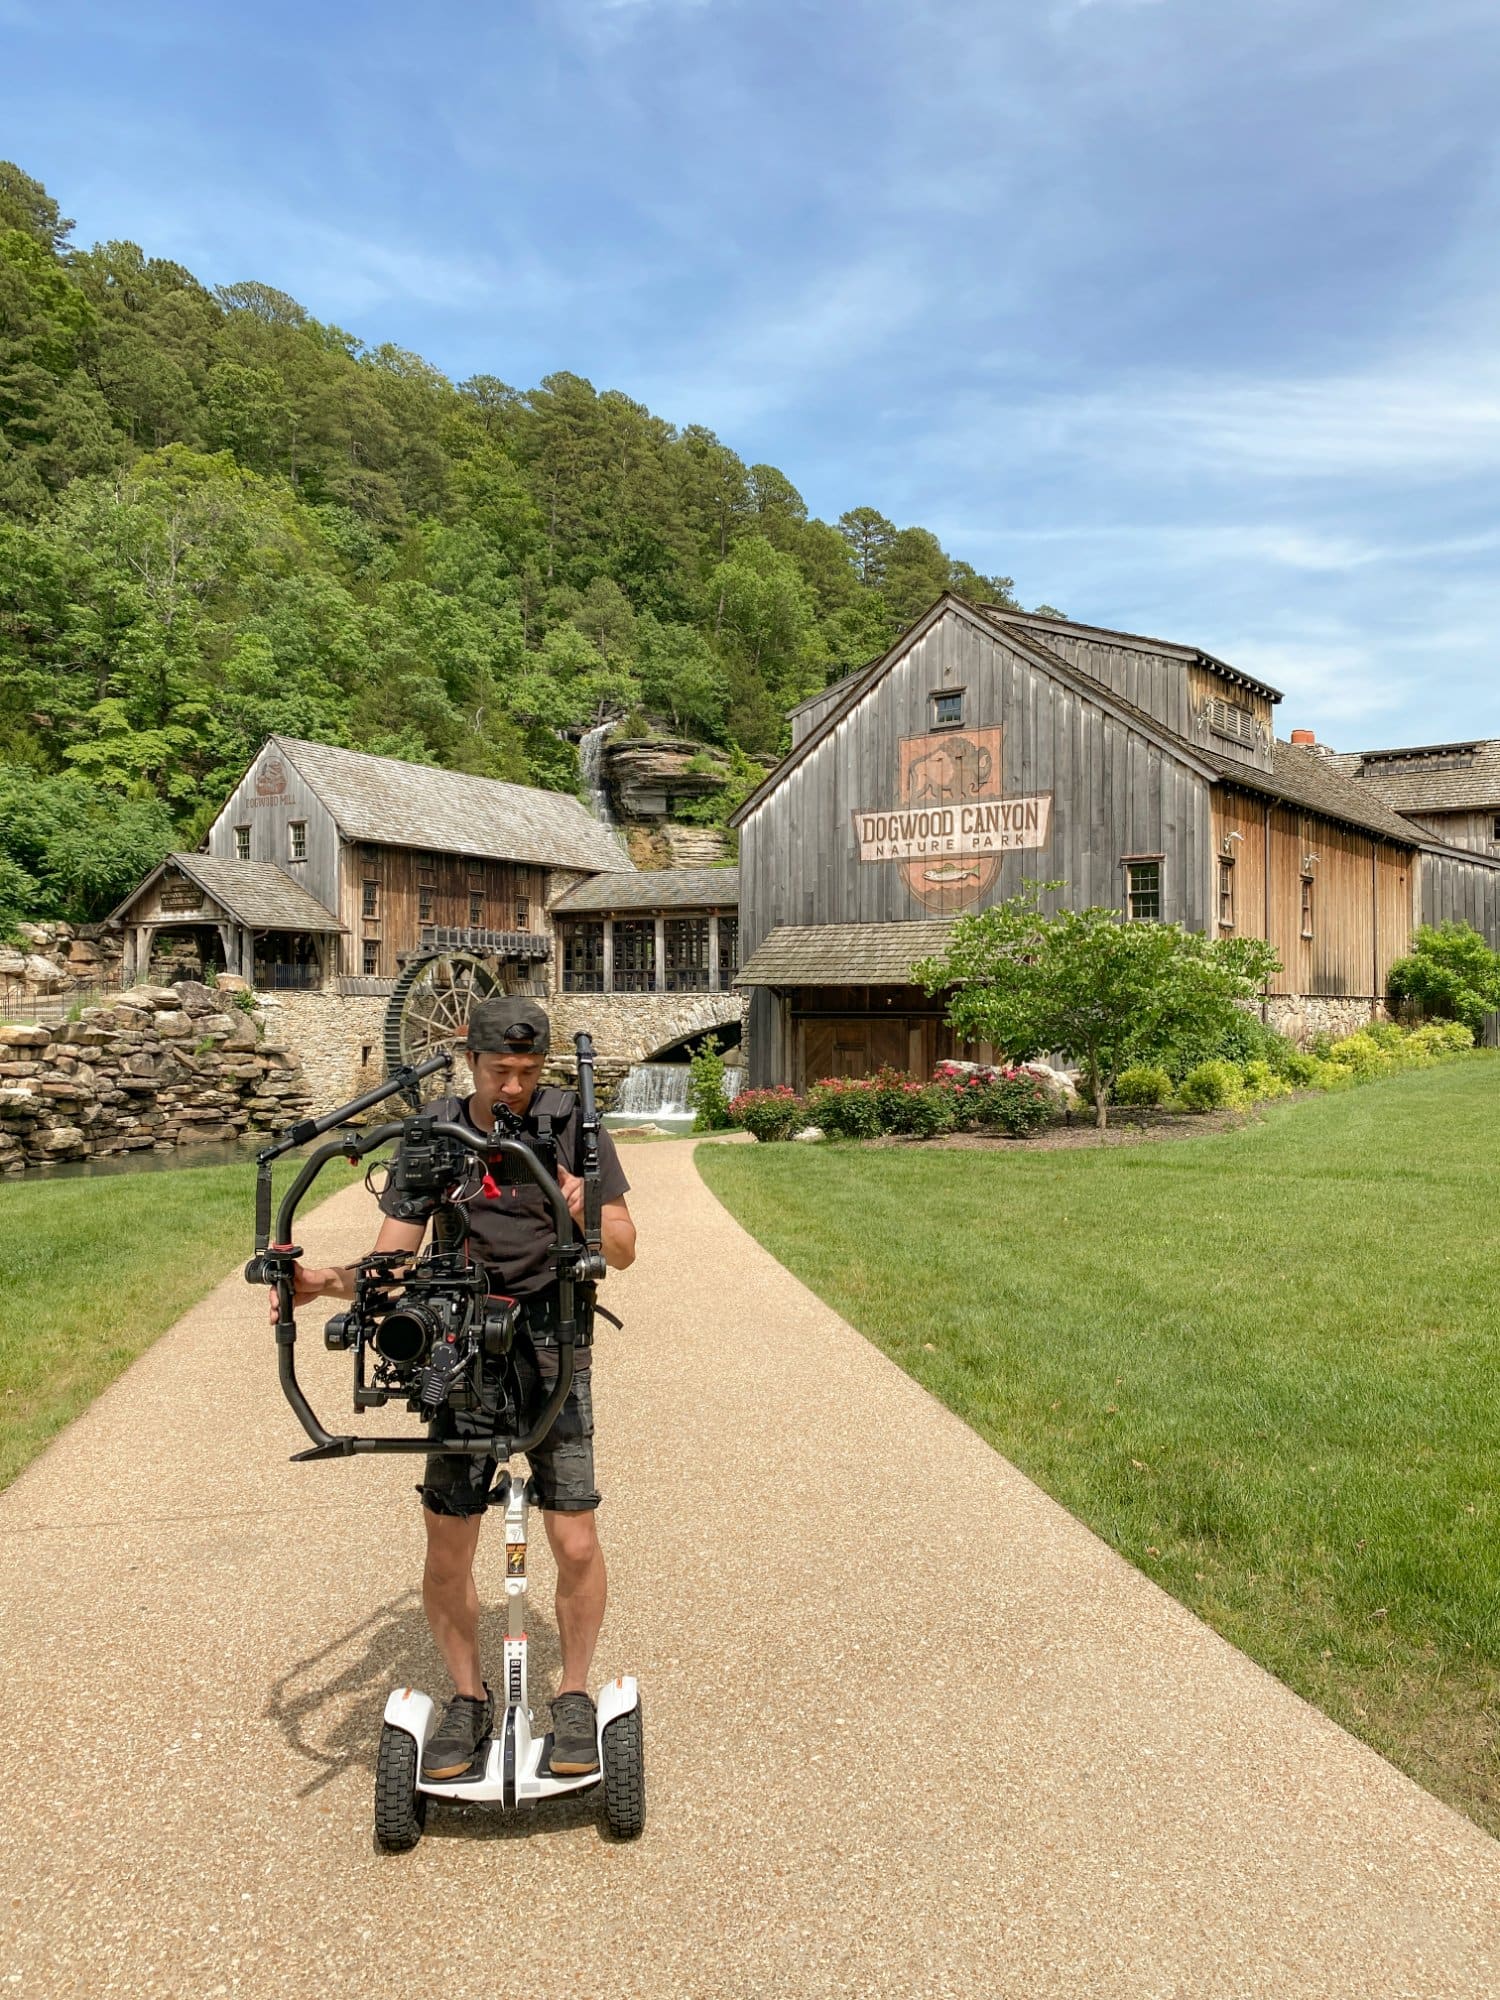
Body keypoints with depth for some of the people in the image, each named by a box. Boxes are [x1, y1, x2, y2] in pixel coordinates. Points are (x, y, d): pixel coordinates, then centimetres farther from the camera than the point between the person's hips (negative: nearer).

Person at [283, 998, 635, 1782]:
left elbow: (623, 1252, -3)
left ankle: (573, 1696, 19)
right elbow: (390, 1261, 0)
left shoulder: (573, 1127, -4)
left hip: (553, 1348, -1)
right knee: (447, 1549, 2)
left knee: (575, 1542, -5)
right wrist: (326, 1281, -20)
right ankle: (468, 1700, 26)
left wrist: (585, 1210, -24)